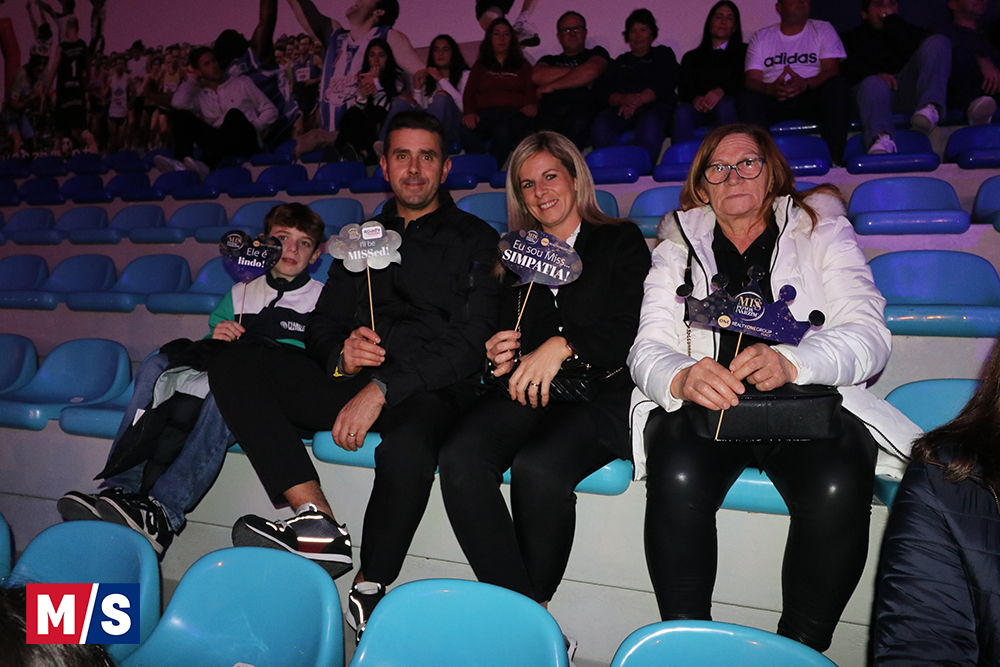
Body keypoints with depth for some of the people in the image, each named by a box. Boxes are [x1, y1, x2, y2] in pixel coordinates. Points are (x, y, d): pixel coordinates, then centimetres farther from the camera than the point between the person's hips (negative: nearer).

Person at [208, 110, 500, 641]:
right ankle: (315, 519, -22)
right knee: (232, 365, -14)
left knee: (406, 449, -39)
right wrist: (341, 355, -9)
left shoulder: (476, 240, 6)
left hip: (429, 392, -5)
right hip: (355, 380, 5)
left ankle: (370, 589, -11)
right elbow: (321, 326, 17)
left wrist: (383, 387, -19)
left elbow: (470, 341, -8)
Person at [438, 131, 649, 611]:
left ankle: (534, 606, -11)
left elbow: (631, 327, -1)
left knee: (538, 467, -34)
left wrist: (562, 345, -16)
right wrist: (498, 356, -1)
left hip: (601, 394, -3)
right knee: (460, 456, -28)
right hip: (525, 395, 4)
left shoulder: (621, 240, 13)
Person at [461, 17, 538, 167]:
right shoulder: (480, 65, 31)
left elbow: (532, 92, 14)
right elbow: (469, 92, 16)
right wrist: (469, 112, -7)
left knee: (503, 131, -41)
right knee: (466, 130, -37)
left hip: (515, 113, -1)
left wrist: (533, 105, -13)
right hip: (485, 113, 1)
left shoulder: (523, 65, 29)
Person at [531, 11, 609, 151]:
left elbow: (591, 71, 3)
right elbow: (536, 76, 12)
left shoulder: (597, 53, 27)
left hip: (583, 109, -2)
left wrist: (552, 86, 7)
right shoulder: (549, 60, 35)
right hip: (550, 110, 2)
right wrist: (575, 71, 10)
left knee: (578, 122, -39)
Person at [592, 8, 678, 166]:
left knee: (650, 122, -40)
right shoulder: (620, 62, 30)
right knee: (601, 123, -34)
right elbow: (602, 91, 14)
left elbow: (664, 84, 5)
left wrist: (638, 100, -13)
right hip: (622, 109, 2)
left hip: (655, 107, -2)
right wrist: (622, 99, -11)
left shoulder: (664, 54, 25)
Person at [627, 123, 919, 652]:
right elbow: (647, 348, 1)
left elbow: (868, 335, -2)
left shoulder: (820, 230, 12)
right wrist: (679, 377, -25)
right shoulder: (678, 246, 15)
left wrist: (790, 362, -24)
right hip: (704, 405, 1)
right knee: (677, 477, -31)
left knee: (837, 487, -31)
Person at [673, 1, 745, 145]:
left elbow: (745, 83, 4)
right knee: (682, 111, -34)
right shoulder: (692, 57, 28)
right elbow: (683, 89, 11)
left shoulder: (743, 52, 22)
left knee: (724, 104, -37)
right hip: (699, 110, 1)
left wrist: (721, 91, -19)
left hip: (729, 108, -1)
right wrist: (695, 99, -15)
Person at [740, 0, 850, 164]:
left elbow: (832, 70, -1)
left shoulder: (823, 29, 15)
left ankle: (834, 156, -36)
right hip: (774, 101, 0)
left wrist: (805, 84, -24)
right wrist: (771, 88, -23)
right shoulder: (761, 37, 16)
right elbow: (752, 80, 2)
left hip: (812, 98, 0)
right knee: (748, 98, -31)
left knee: (838, 85, -31)